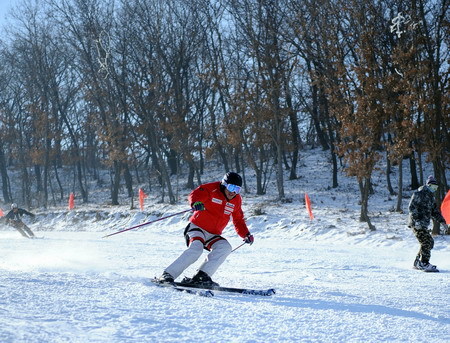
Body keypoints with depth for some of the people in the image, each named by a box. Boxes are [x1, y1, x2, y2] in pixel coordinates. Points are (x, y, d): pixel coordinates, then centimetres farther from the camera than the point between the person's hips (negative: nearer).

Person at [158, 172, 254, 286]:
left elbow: (238, 220, 18)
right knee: (196, 248, -31)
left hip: (212, 235, 5)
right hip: (197, 227, -5)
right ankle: (168, 275, -25)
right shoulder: (212, 189, -9)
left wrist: (246, 234, 1)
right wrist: (196, 203, -50)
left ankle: (201, 276, -29)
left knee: (225, 247, -24)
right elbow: (194, 195, -25)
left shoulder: (236, 200, 8)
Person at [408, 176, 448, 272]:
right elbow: (411, 207, -16)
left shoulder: (431, 196, 20)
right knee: (427, 242, -15)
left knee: (430, 242, 8)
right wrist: (416, 220, -25)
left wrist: (442, 221, 13)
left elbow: (434, 211, 24)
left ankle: (417, 263, 16)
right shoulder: (419, 194, -9)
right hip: (417, 223, -9)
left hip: (424, 224, 9)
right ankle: (424, 264, -12)